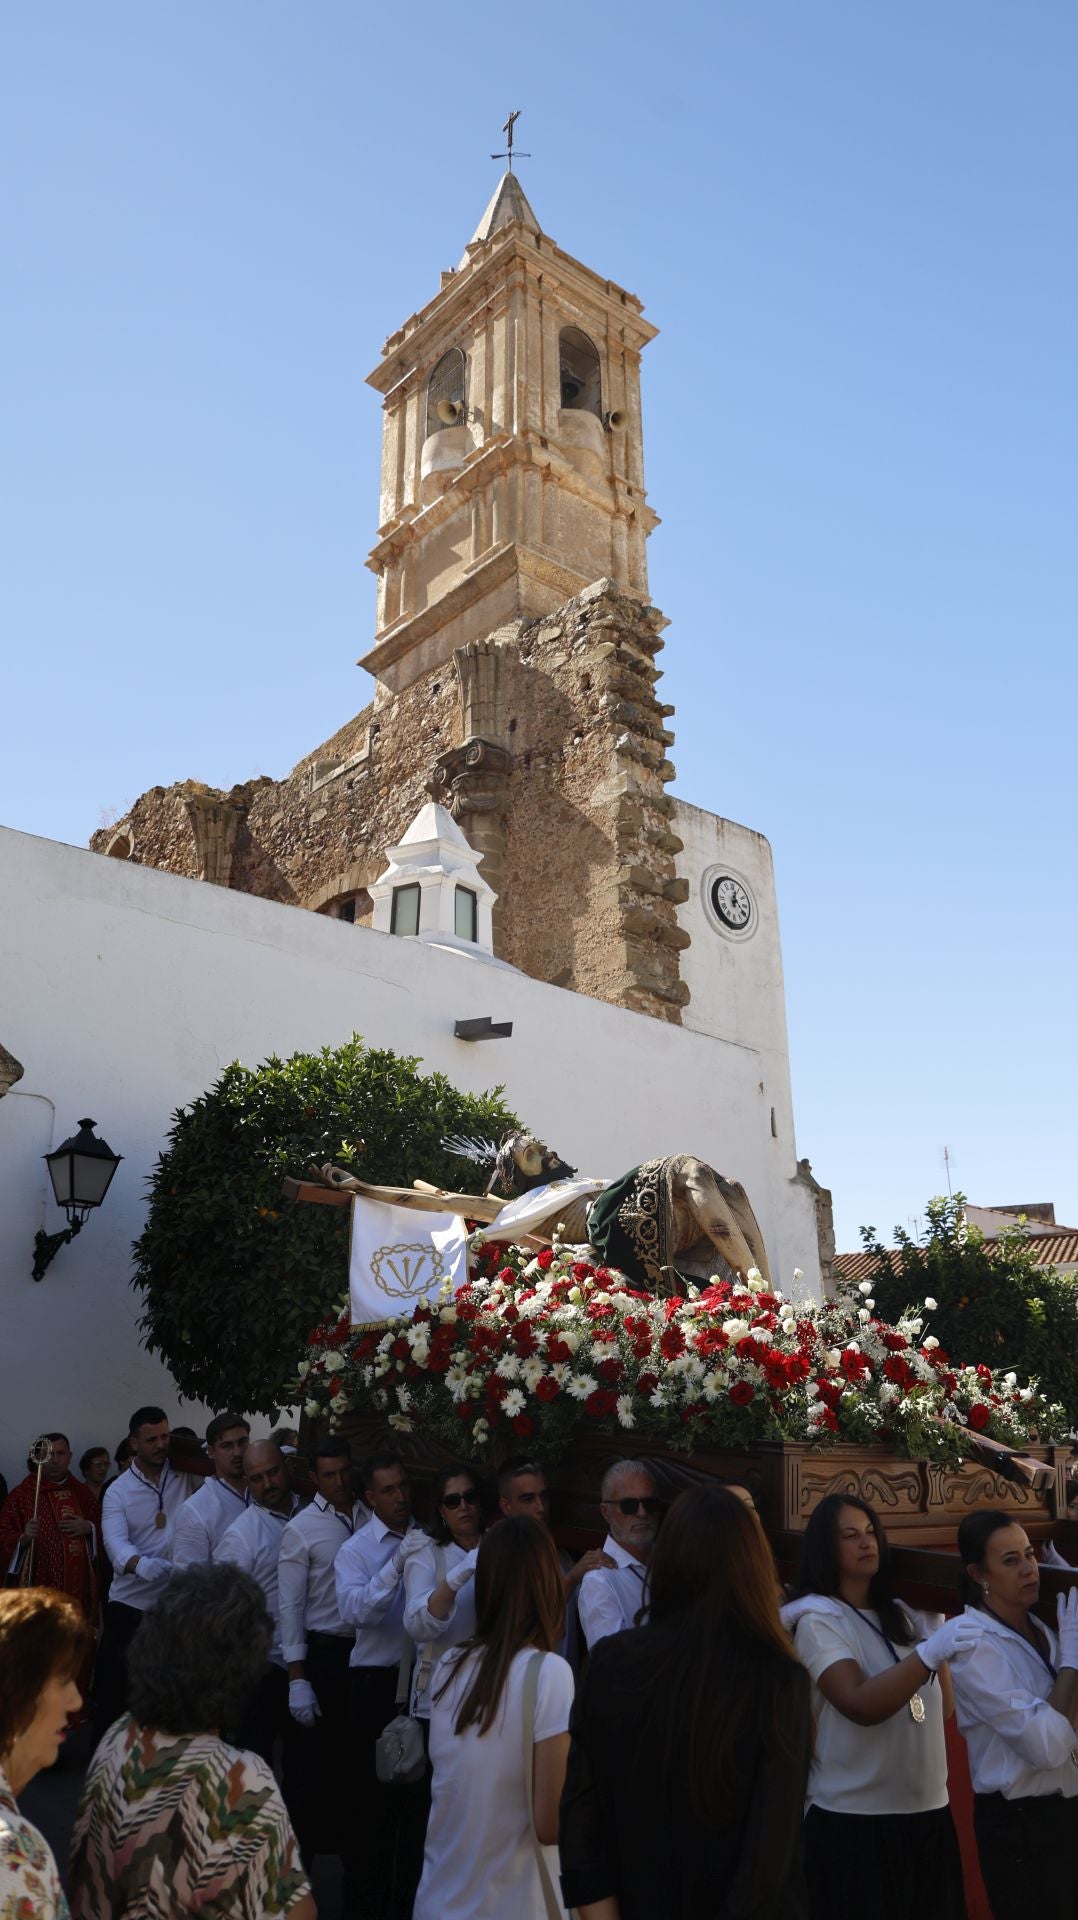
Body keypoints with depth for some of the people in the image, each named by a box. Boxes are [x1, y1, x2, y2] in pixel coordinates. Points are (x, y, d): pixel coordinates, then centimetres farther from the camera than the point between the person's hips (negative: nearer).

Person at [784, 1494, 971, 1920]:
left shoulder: (901, 1615, 13)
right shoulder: (817, 1618, -10)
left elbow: (944, 1708, 10)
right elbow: (861, 1706, -24)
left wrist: (937, 1634, 1)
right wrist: (930, 1652, -33)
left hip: (928, 1809, 6)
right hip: (855, 1820, -6)